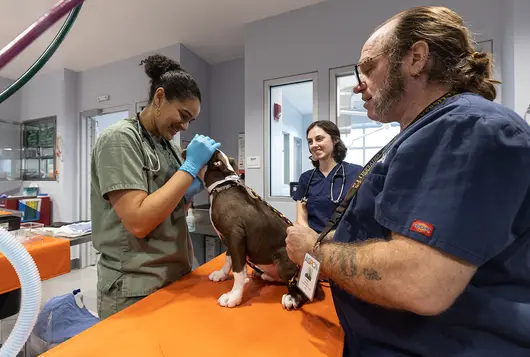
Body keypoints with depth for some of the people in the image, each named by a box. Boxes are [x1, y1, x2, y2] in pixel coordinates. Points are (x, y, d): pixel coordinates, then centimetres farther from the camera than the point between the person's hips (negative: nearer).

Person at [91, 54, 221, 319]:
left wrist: (193, 190, -7)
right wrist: (191, 166, -22)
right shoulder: (119, 138, -15)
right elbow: (138, 222, -26)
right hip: (134, 290, -7)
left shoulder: (168, 145, 6)